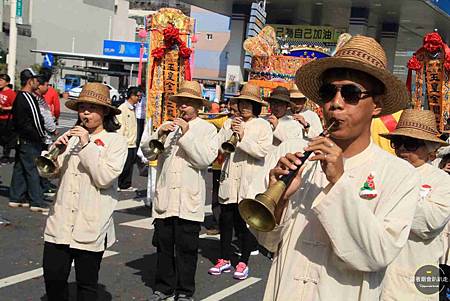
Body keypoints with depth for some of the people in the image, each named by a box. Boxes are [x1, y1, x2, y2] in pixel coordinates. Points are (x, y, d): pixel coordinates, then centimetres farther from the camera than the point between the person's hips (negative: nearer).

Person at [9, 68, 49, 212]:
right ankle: (37, 202, -1)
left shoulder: (18, 97, 13)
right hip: (30, 141, -10)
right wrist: (42, 135, -4)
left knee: (19, 168, 13)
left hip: (21, 139, 10)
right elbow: (37, 120, -18)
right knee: (32, 170, -5)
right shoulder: (29, 98, -18)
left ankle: (16, 198, 20)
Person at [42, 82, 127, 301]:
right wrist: (55, 149, -9)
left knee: (87, 283, 9)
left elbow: (105, 178, -15)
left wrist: (86, 146, -16)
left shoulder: (116, 141, -3)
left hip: (91, 225, -3)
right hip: (61, 223, 4)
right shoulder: (72, 136, 9)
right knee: (53, 277, 5)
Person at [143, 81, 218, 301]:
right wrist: (159, 134, -10)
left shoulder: (207, 129, 2)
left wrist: (187, 134, -16)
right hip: (164, 198, 4)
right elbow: (146, 151, 7)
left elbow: (206, 158, -12)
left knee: (186, 249, 4)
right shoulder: (168, 126, 12)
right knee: (163, 245, 11)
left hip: (189, 200, -3)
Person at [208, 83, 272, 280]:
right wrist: (229, 130, -8)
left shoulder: (263, 125, 1)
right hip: (229, 180, 3)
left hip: (250, 182, -3)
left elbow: (263, 151, -13)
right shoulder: (230, 123, 11)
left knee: (245, 223, 3)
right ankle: (225, 259, 22)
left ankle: (243, 262, 16)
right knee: (225, 221, 8)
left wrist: (243, 137, -16)